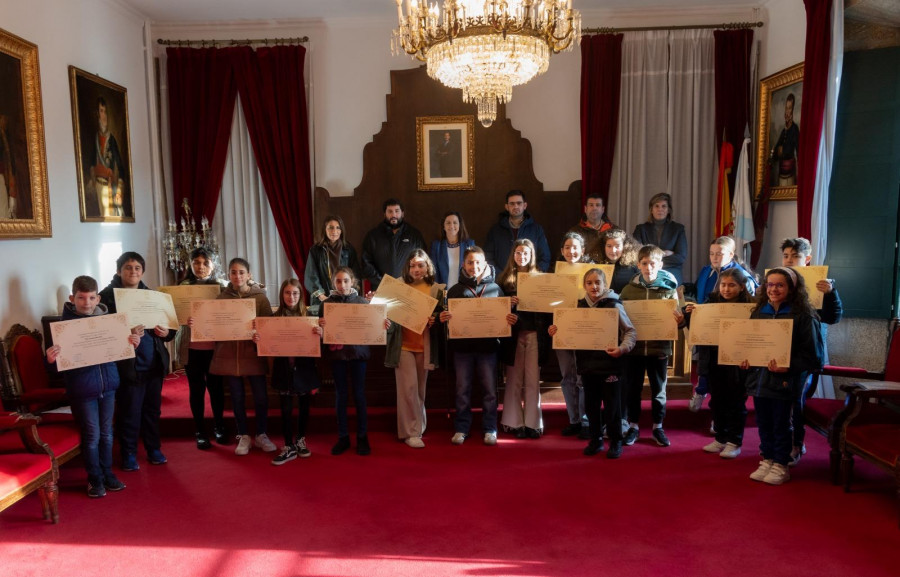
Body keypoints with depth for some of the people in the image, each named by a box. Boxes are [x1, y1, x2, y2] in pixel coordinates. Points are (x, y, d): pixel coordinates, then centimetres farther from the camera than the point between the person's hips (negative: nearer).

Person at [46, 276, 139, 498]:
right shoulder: (65, 323, -9)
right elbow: (59, 357, -9)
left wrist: (132, 344, -12)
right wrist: (51, 358, -31)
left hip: (108, 385, 4)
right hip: (82, 389, -4)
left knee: (106, 433, 15)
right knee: (91, 436, 5)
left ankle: (108, 474, 30)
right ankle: (95, 479, 21)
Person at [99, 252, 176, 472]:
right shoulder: (107, 296, -5)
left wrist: (167, 332, -7)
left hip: (154, 363, 5)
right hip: (128, 365, -5)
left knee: (152, 408, 14)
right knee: (129, 411, 4)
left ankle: (154, 449, 28)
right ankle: (128, 454, 20)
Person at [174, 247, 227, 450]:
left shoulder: (221, 286, 3)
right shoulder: (183, 287, 3)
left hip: (214, 346, 0)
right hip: (191, 347, 0)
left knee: (216, 386, 8)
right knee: (196, 388, 7)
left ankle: (219, 426, 26)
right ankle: (200, 431, 20)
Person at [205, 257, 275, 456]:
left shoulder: (260, 297, 0)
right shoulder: (222, 297, 6)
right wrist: (196, 323, -11)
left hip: (253, 352, -1)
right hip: (228, 353, 1)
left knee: (261, 395, 1)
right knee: (237, 396, 9)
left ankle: (261, 435, 19)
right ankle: (243, 436, 23)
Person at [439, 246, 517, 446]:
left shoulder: (495, 288, 5)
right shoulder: (455, 290, 5)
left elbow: (505, 314, 8)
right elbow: (448, 315, 6)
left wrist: (511, 320, -13)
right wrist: (443, 318, -16)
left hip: (488, 345, 0)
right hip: (462, 346, 0)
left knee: (490, 389, 5)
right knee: (462, 389, 7)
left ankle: (490, 429, 17)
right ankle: (461, 428, 18)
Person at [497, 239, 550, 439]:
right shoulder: (505, 278, 7)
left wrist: (546, 329, -10)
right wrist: (509, 302, -15)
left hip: (534, 333, 0)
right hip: (513, 334, 0)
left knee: (533, 380, 2)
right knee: (514, 380, 5)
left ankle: (532, 423, 9)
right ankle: (515, 423, 12)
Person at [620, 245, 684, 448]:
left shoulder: (669, 289, -1)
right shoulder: (629, 289, 1)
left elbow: (677, 317, 2)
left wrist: (680, 319, -21)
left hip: (659, 347, -1)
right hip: (634, 346, 1)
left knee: (658, 389, 11)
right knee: (633, 388, 10)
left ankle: (658, 427, 25)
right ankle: (633, 426, 24)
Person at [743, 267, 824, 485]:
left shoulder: (803, 317, -9)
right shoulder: (759, 312, 7)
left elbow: (813, 355, -11)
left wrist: (788, 367, -22)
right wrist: (746, 360, -1)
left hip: (785, 382, -5)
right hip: (760, 378, 5)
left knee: (781, 425, 6)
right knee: (763, 424, 14)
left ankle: (781, 466, 21)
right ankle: (767, 461, 28)